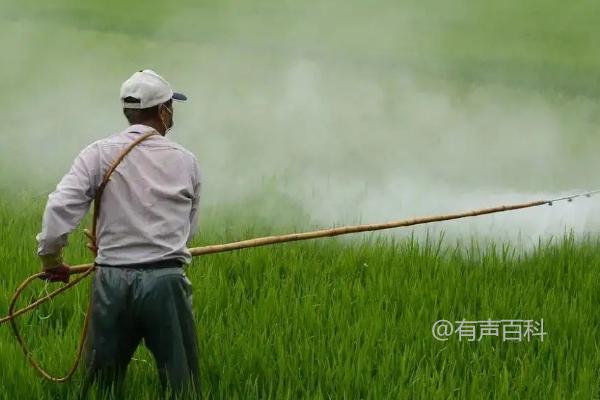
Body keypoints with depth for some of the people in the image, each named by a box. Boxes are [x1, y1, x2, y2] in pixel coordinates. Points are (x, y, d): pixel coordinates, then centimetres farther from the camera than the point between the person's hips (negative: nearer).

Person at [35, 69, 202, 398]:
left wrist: (50, 256, 4)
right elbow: (189, 227, 10)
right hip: (166, 281, -1)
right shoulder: (185, 161, 4)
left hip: (112, 281, 1)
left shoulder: (99, 154, 0)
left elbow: (60, 207, -10)